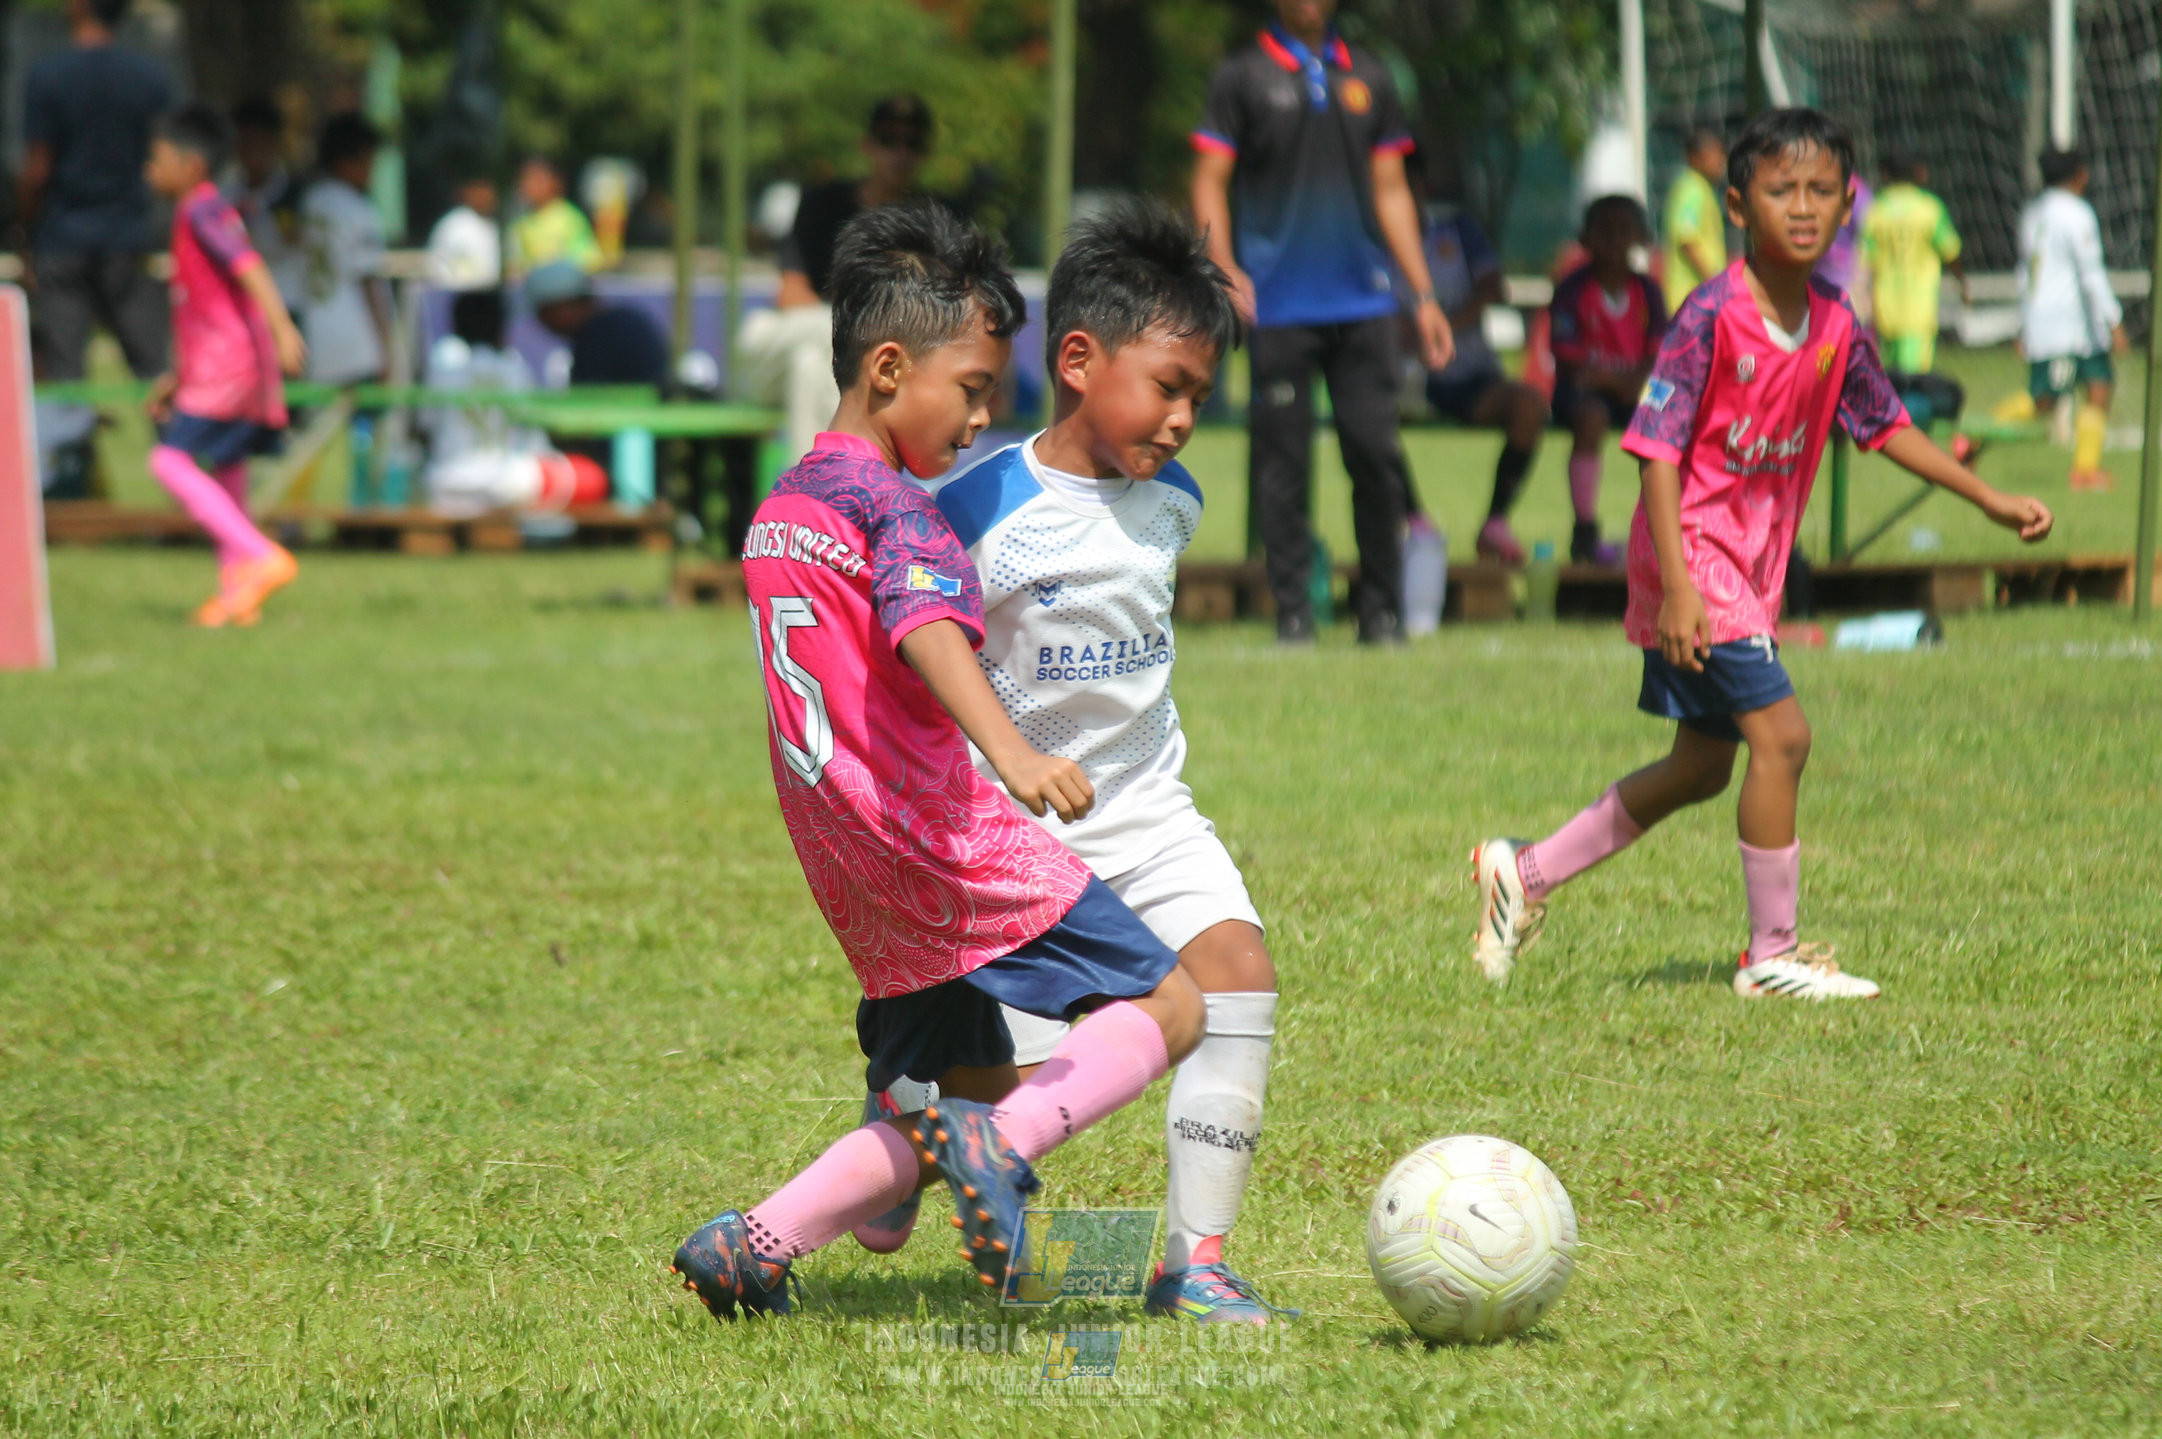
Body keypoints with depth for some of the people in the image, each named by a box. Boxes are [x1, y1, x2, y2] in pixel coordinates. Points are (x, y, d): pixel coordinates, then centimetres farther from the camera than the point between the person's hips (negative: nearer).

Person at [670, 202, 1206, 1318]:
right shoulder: (892, 503, -10)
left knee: (975, 1100, 15)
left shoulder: (775, 514, 18)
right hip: (949, 843, -9)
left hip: (862, 888, 9)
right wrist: (1008, 748, -45)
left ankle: (749, 1249, 6)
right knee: (1167, 1010, -5)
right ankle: (998, 1142, -26)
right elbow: (925, 629, -29)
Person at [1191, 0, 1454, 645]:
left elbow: (1390, 191, 18)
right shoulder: (1242, 76, 5)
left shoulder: (1367, 77, 14)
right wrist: (1225, 270, -14)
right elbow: (1210, 181, 2)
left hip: (1363, 301, 2)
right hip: (1278, 306, -2)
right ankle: (1293, 609, 5)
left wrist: (1423, 295, 13)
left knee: (1376, 450, -2)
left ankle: (1381, 609, 7)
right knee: (1283, 458, -1)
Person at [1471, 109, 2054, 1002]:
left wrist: (1991, 502, 16)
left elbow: (1886, 426, 18)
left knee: (1703, 767, 16)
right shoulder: (1713, 318, -18)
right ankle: (1773, 955, -3)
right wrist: (1678, 585, -25)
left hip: (1751, 569, 8)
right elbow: (1658, 449, -18)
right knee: (1782, 734, -14)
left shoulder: (1834, 327, 3)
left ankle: (1525, 872, 28)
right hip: (1694, 553, -8)